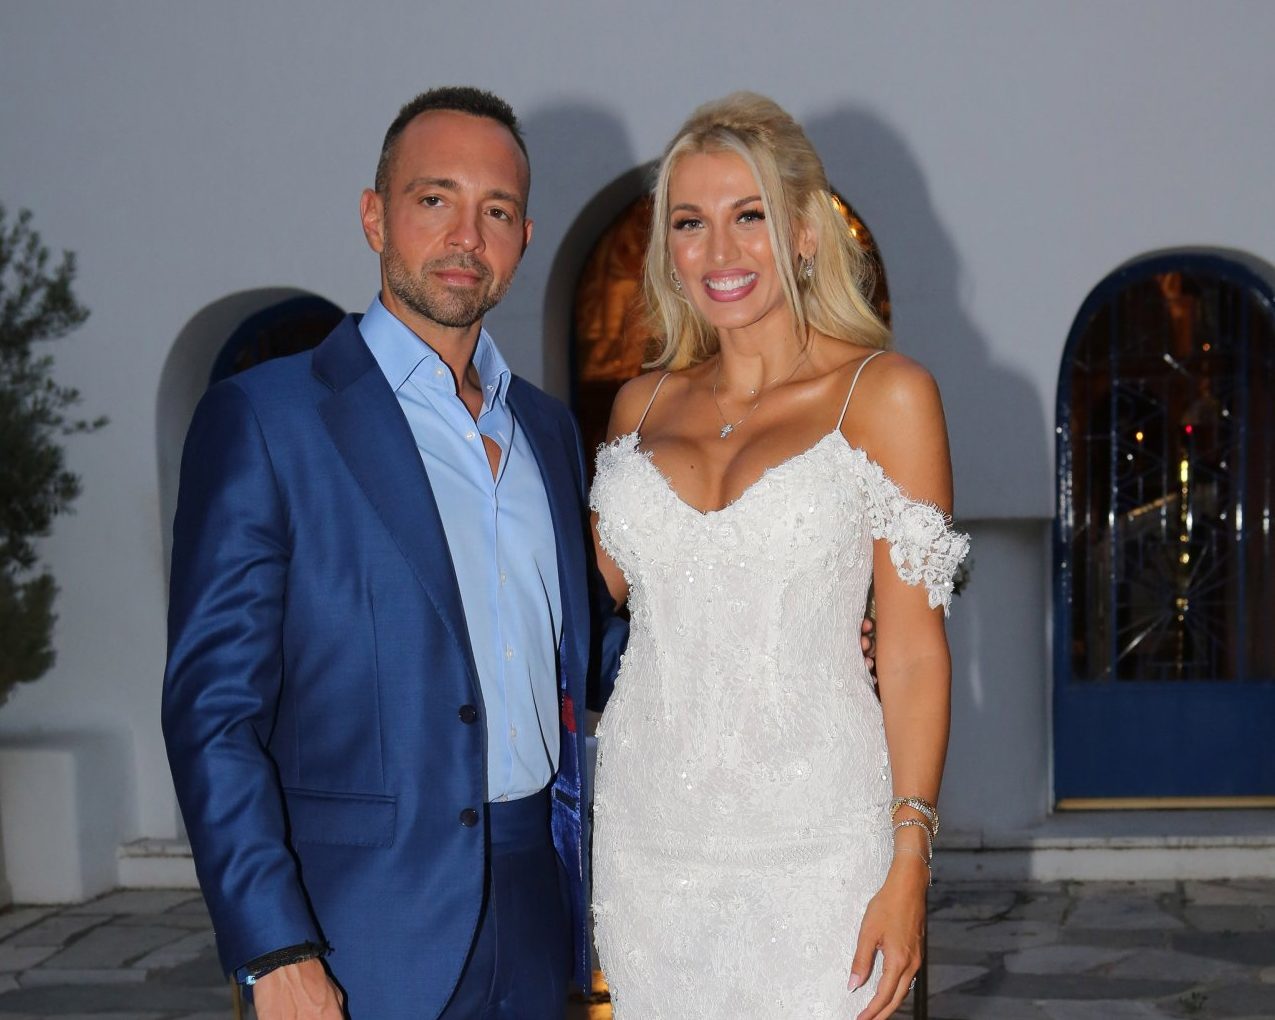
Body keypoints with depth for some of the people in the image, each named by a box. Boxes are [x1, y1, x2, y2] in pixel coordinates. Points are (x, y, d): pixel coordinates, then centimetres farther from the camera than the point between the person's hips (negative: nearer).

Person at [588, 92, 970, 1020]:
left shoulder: (885, 395, -4)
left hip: (810, 836, -4)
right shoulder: (644, 406, 9)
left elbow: (914, 647, -7)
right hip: (648, 829, 4)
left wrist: (909, 865, -11)